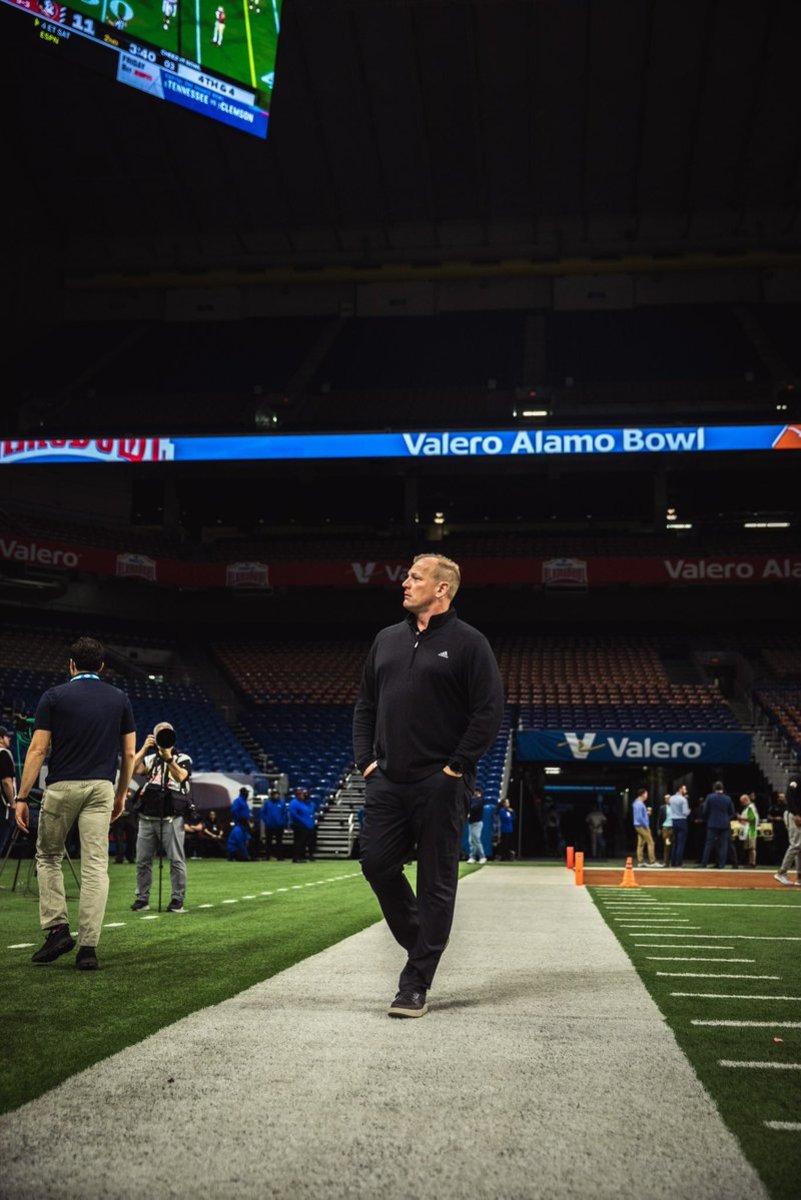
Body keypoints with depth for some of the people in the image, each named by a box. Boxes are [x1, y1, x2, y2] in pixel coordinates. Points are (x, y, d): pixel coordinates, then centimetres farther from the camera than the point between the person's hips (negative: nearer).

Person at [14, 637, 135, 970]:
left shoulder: (54, 696, 0)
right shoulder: (119, 699, 8)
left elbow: (38, 749, -6)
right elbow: (129, 753, 8)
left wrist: (22, 797, -5)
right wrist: (121, 794, 19)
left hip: (62, 787, -2)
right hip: (101, 788, 2)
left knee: (48, 857, 18)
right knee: (95, 867, 0)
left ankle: (57, 928, 8)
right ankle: (88, 947, -4)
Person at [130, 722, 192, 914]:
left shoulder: (182, 758, 6)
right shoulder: (150, 758, 16)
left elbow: (180, 776, -15)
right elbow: (133, 770, -3)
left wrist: (168, 758, -25)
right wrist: (144, 748, -11)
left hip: (171, 818, -3)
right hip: (147, 817, 4)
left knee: (176, 860, -4)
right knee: (143, 860, 4)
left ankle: (178, 900, 1)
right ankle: (142, 899, 12)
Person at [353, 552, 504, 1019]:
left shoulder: (468, 642, -4)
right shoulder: (387, 639, 14)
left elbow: (490, 711, -9)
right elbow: (365, 705, 19)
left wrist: (457, 766, -12)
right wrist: (365, 759, 8)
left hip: (440, 784, -6)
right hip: (388, 781, 6)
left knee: (436, 882, 0)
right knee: (377, 864, 5)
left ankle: (416, 985, 7)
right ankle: (421, 943, 29)